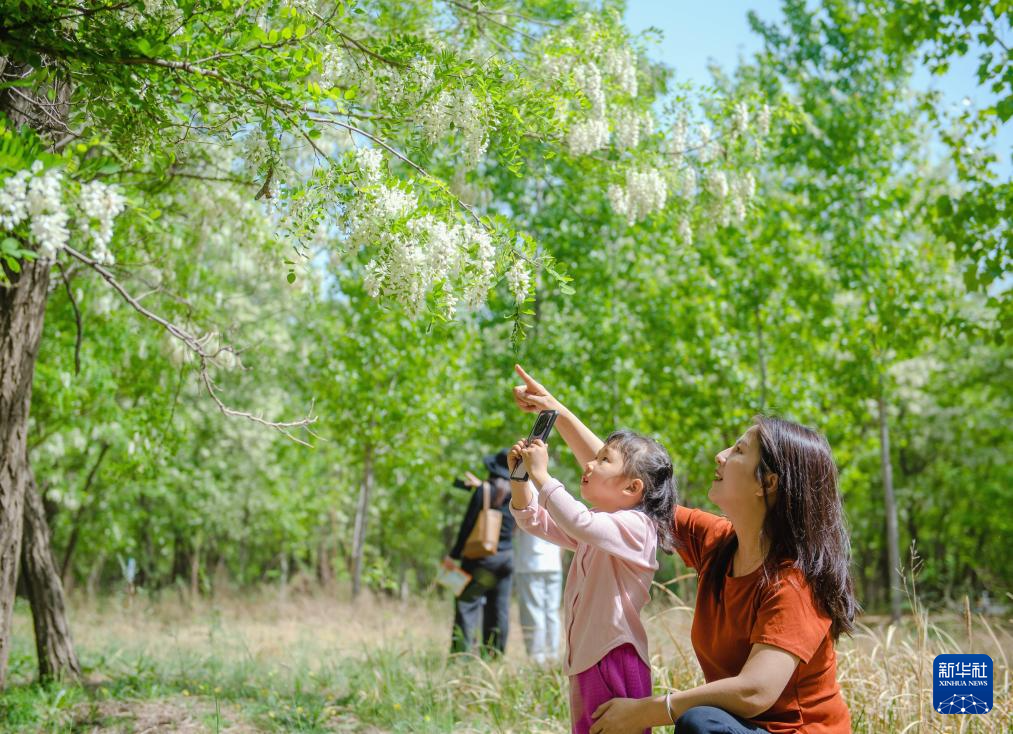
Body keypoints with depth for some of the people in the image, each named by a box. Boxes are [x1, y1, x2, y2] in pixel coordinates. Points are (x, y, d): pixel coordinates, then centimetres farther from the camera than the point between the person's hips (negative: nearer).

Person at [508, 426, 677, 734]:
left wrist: (541, 474, -27)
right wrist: (520, 477, 3)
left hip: (616, 658, -10)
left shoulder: (636, 526, -14)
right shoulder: (598, 523, 17)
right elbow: (534, 520, 19)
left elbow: (580, 524, -33)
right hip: (586, 660, 10)